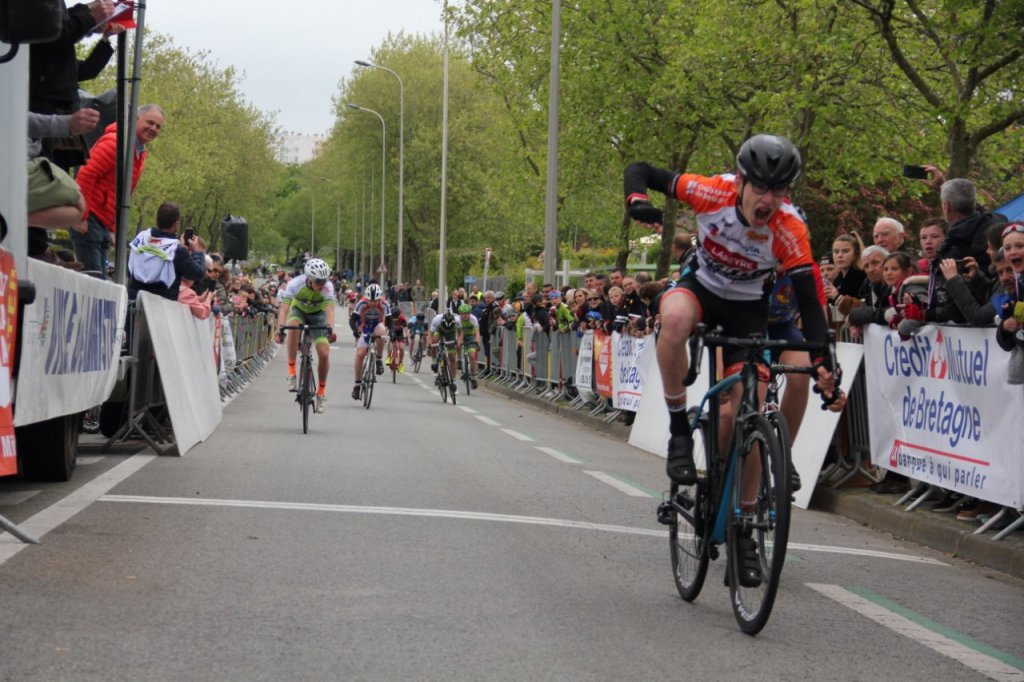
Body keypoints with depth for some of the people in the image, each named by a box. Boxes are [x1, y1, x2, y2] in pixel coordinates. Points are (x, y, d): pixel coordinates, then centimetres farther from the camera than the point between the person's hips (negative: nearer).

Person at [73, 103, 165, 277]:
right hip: (89, 220, -9)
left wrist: (111, 230, 18)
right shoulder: (116, 142, -11)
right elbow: (86, 175, -19)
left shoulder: (140, 155, 18)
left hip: (104, 225, 9)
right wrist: (81, 216, -22)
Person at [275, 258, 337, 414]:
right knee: (293, 327, -37)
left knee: (324, 354, -14)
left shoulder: (327, 286, -30)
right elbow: (284, 308, -38)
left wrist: (330, 328, -60)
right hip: (299, 311, -1)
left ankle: (321, 391, 8)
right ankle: (291, 371, -27)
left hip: (318, 314, 1)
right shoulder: (295, 284, -31)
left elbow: (330, 310, -41)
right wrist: (280, 329, -54)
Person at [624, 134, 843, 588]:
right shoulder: (714, 192, -27)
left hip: (747, 310, 0)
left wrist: (824, 366, -41)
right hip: (700, 287, 0)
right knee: (675, 318, -39)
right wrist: (637, 201, -39)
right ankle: (679, 428, -21)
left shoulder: (790, 231, -29)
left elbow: (809, 302, -30)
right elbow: (639, 171, -16)